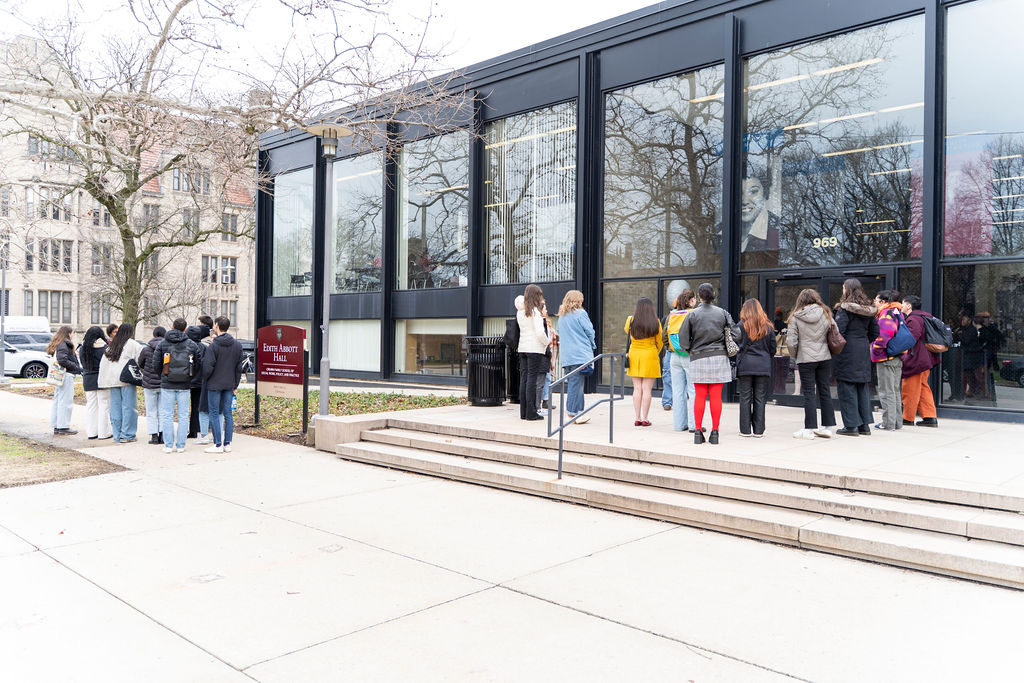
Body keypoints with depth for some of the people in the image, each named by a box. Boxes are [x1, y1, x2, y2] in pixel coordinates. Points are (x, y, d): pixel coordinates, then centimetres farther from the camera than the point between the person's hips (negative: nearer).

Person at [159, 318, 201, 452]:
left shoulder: (163, 344, -1)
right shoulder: (192, 345, 1)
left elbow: (157, 364, 1)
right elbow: (197, 365, 2)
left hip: (167, 385, -1)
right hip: (185, 386, 1)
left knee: (167, 416, 5)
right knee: (183, 416, 7)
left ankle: (168, 445, 5)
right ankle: (181, 446, 8)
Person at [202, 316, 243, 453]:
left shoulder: (213, 346, -14)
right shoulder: (237, 345, 4)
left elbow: (208, 368, -16)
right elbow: (239, 367, 8)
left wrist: (205, 380, 4)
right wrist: (235, 385, 15)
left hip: (214, 385, -5)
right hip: (229, 385, 5)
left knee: (214, 414, 2)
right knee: (228, 413, 9)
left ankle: (218, 445, 2)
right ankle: (227, 444, 11)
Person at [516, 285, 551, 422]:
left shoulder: (520, 312, 10)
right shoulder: (535, 311, -10)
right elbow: (540, 332, -16)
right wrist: (547, 341, 1)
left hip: (522, 348, 7)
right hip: (535, 349, -7)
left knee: (523, 378, 8)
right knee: (532, 379, -4)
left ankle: (523, 412, 11)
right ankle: (531, 413, -3)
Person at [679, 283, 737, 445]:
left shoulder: (693, 314, -2)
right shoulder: (722, 313, 3)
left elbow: (683, 338, -4)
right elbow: (735, 333, 2)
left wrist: (690, 351, 12)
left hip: (698, 358, -1)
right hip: (719, 357, 1)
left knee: (699, 396, 4)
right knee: (716, 397, 3)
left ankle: (698, 431, 5)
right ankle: (715, 432, 4)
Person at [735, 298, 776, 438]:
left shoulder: (741, 326, -4)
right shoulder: (768, 327, 4)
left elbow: (736, 346, -4)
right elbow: (773, 349, 9)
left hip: (745, 366, -2)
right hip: (763, 367, 2)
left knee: (745, 398, 5)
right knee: (760, 398, 7)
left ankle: (745, 430, 6)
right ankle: (759, 430, 8)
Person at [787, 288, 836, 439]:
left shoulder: (796, 317, -5)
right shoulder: (825, 314, 3)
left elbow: (790, 341, -8)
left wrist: (796, 355, 8)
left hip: (806, 359, -3)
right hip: (825, 358, 3)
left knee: (809, 393, 0)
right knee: (825, 391, 11)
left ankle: (809, 429, 2)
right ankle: (827, 427, 17)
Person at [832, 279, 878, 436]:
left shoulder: (845, 308, -12)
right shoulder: (869, 309, 10)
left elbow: (838, 331, -17)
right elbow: (875, 332, 13)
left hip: (847, 352, -7)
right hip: (864, 353, 7)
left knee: (847, 388, -1)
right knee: (863, 388, 13)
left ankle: (851, 426, 0)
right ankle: (865, 425, 17)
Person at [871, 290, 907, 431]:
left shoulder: (886, 314, -15)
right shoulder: (897, 312, 15)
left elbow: (885, 333, -29)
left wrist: (876, 350, -17)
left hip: (885, 358, -9)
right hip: (898, 358, 9)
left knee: (886, 392, -4)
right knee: (895, 390, 15)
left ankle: (888, 423, -1)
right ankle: (897, 422, 21)